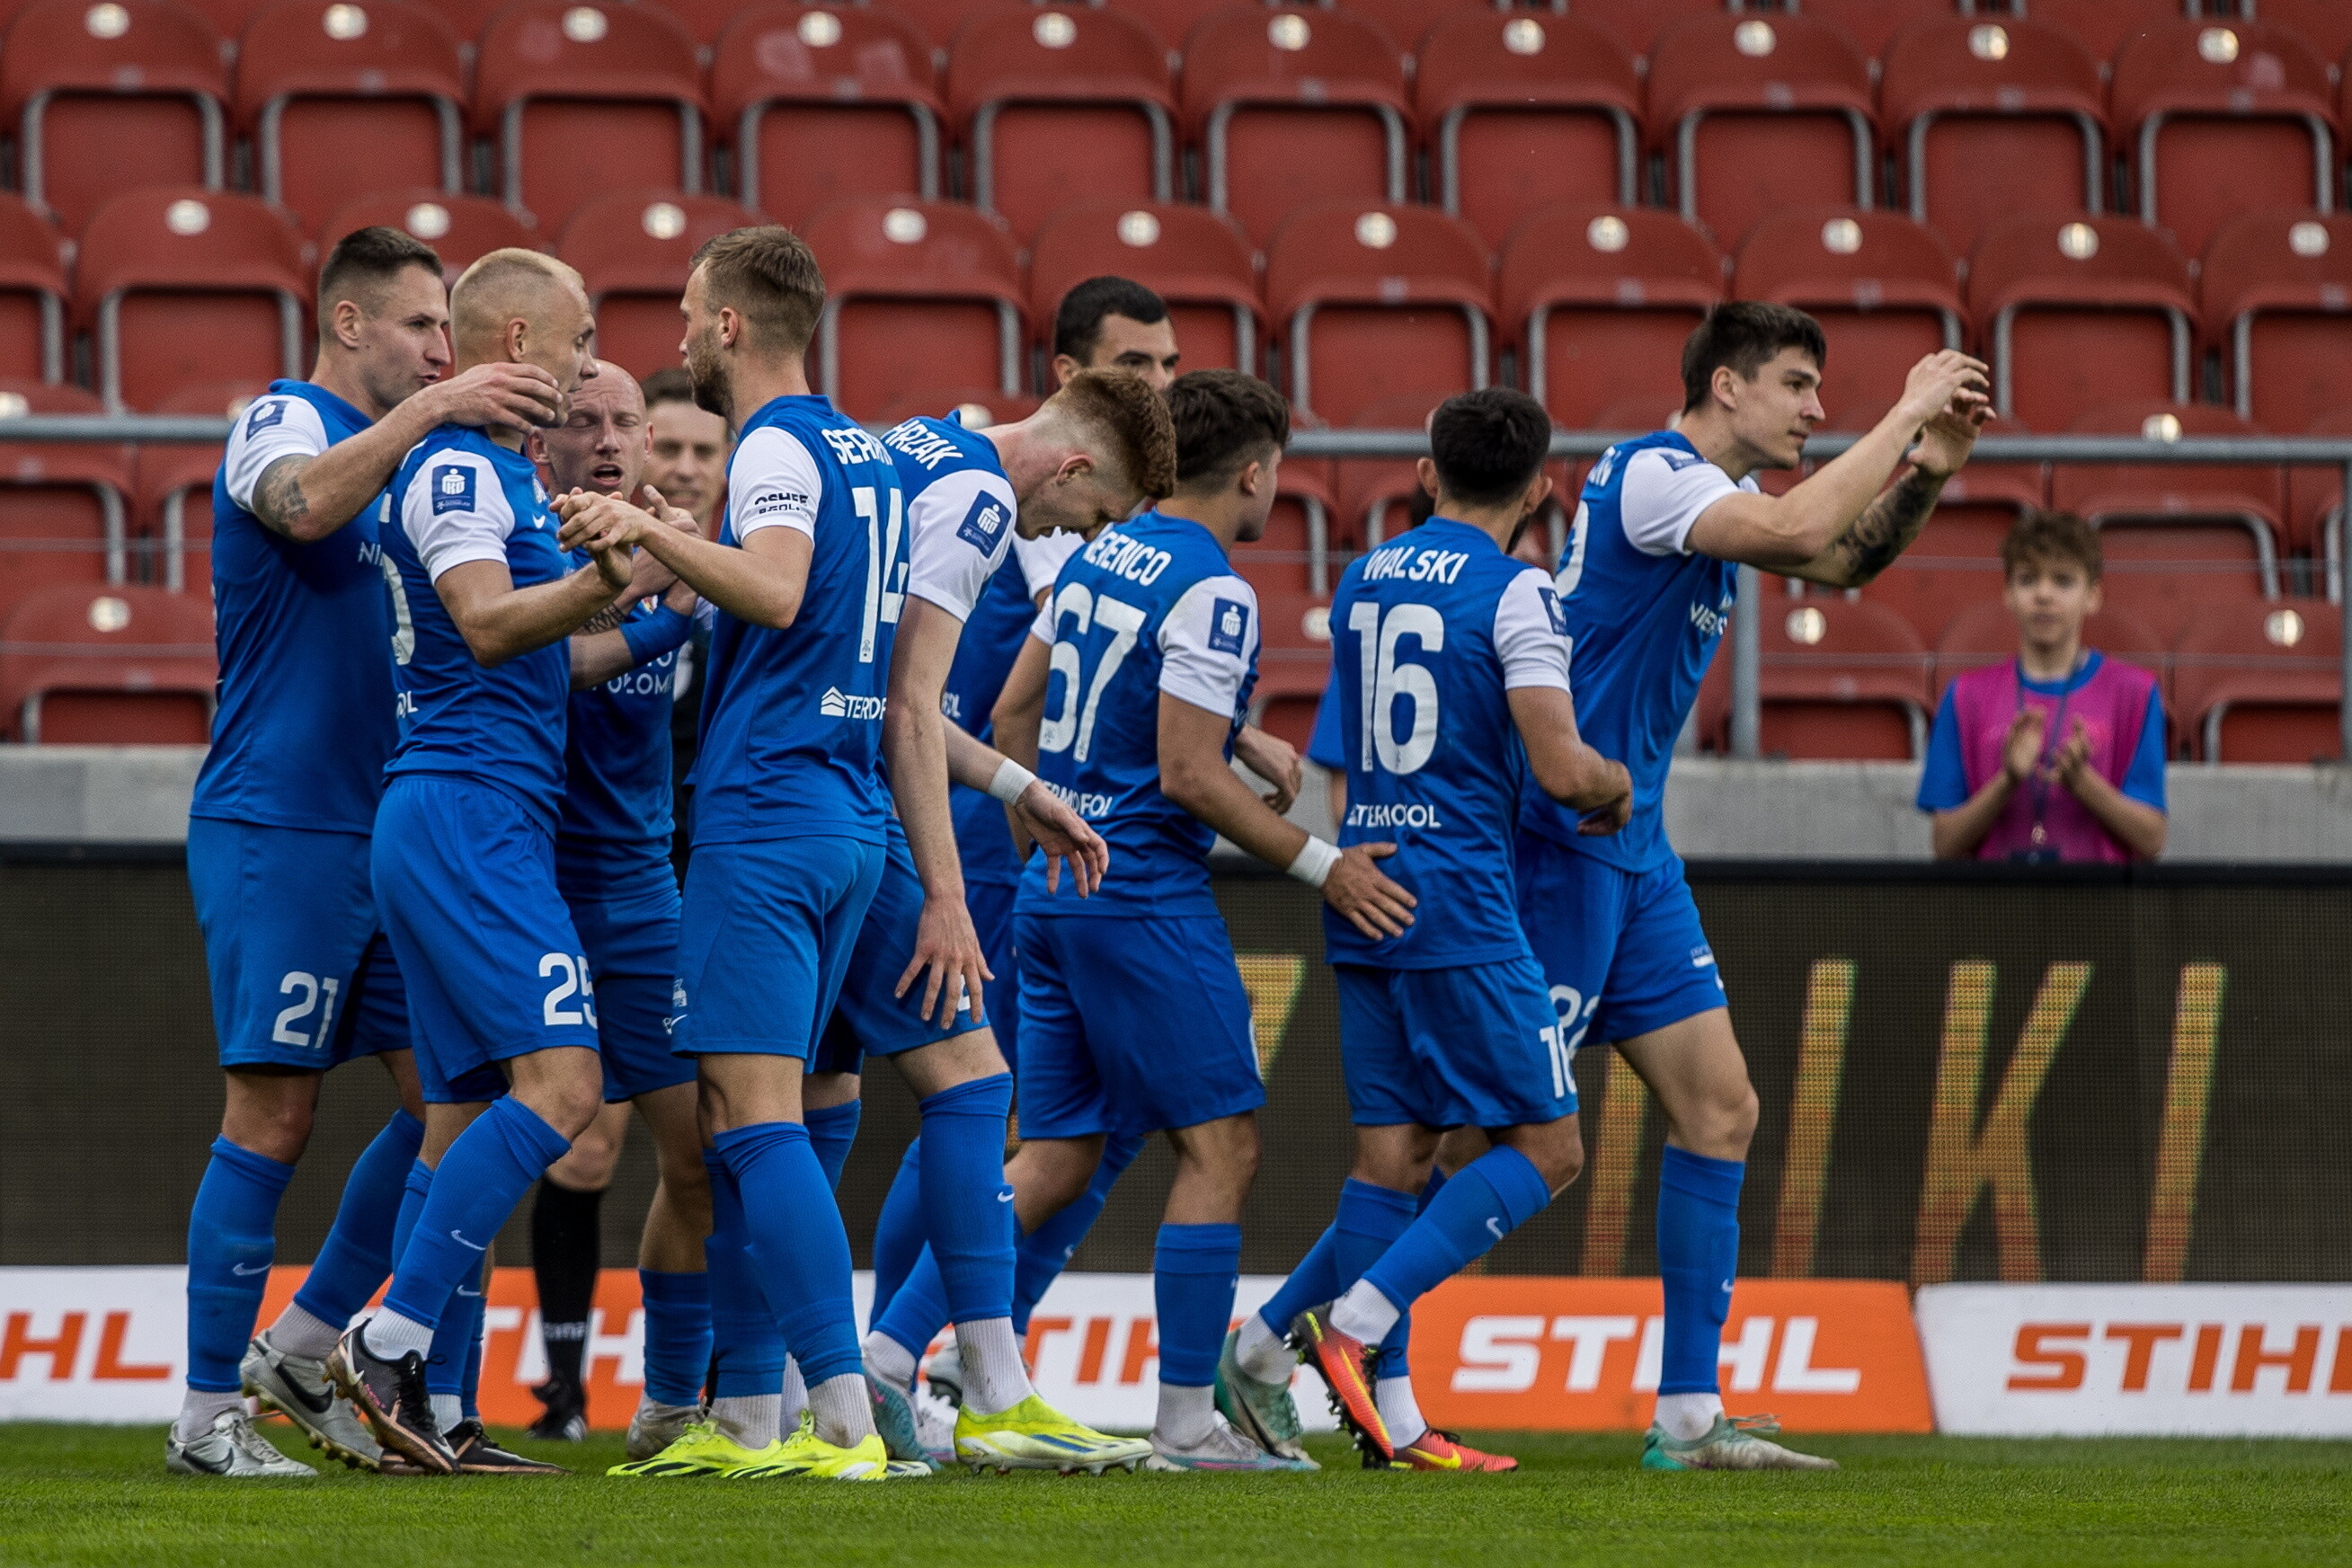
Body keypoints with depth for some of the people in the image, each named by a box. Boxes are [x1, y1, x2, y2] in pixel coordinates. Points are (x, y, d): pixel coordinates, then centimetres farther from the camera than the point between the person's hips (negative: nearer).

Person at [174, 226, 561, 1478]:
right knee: (274, 1112, -8)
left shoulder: (408, 458, 18)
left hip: (387, 833, 8)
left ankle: (297, 1350, 13)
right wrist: (431, 410, -32)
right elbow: (305, 504, -30)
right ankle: (209, 1412, -3)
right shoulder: (281, 422, -7)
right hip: (277, 826, -8)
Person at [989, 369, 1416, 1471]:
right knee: (1220, 1145, -3)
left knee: (1057, 1153, 11)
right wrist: (1322, 868, -12)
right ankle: (1185, 1422, -6)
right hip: (1146, 898, -9)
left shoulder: (1099, 557, 13)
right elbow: (1188, 773, -18)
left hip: (1055, 887, 9)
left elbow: (1012, 719, 16)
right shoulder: (1210, 592, -13)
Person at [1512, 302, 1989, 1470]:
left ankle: (1688, 1418, 8)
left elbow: (1841, 560, 23)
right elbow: (1800, 533, -28)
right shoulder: (1649, 475, -14)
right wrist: (1904, 415, -18)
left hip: (1632, 852, 10)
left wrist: (1924, 475, 6)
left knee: (1717, 1109, 6)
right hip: (1563, 842, -10)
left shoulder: (1708, 493, 15)